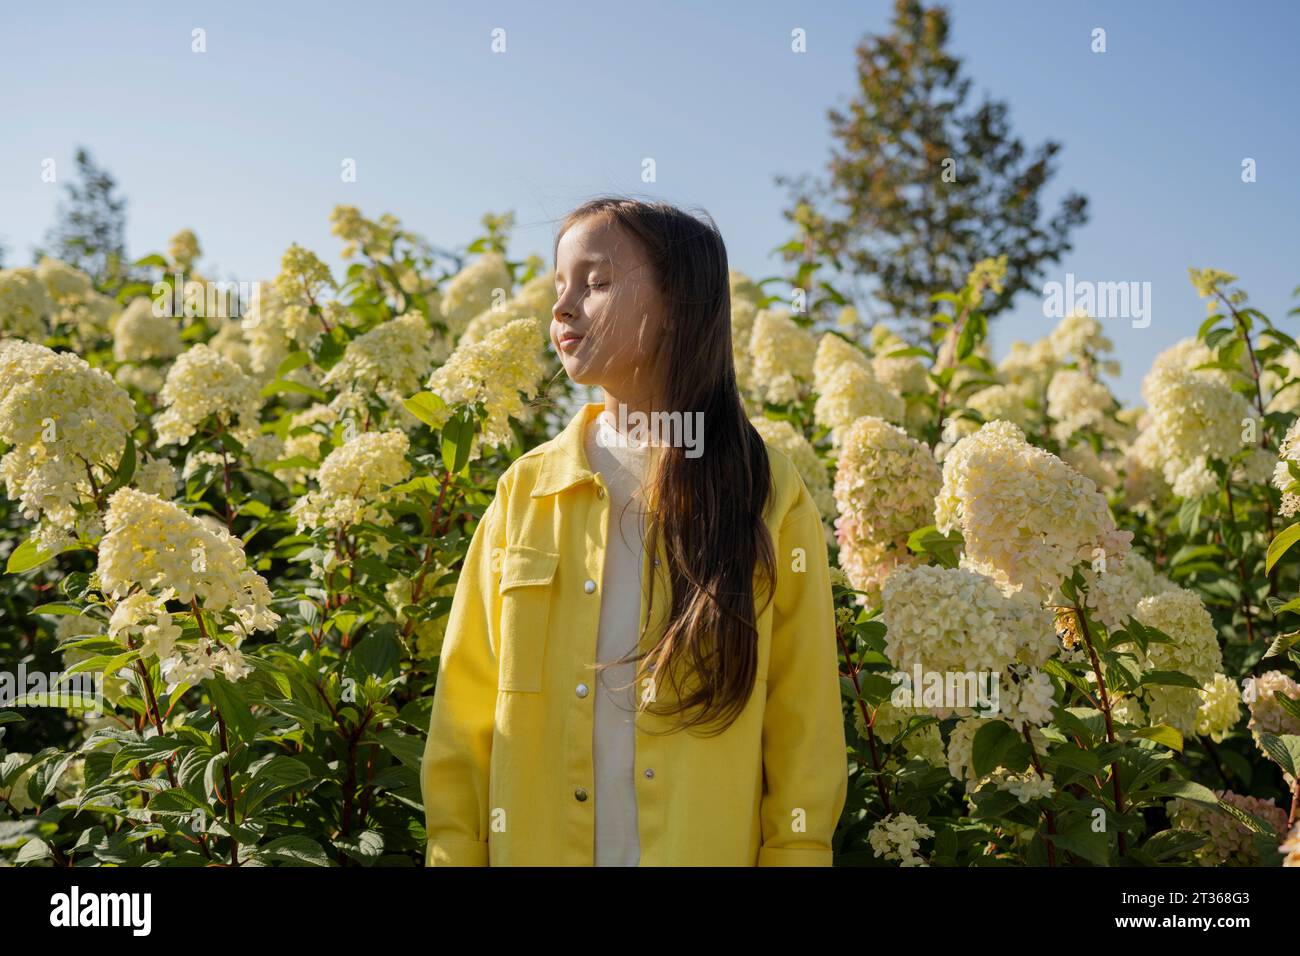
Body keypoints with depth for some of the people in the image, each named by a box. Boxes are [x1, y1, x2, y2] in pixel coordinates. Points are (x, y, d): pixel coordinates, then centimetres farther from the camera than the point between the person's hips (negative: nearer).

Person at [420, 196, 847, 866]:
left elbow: (804, 731, -5)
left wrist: (796, 852, -10)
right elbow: (466, 710, 1)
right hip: (532, 846, 2)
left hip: (709, 849, -2)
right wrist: (454, 850, -6)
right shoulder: (525, 490, 0)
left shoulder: (769, 497, -5)